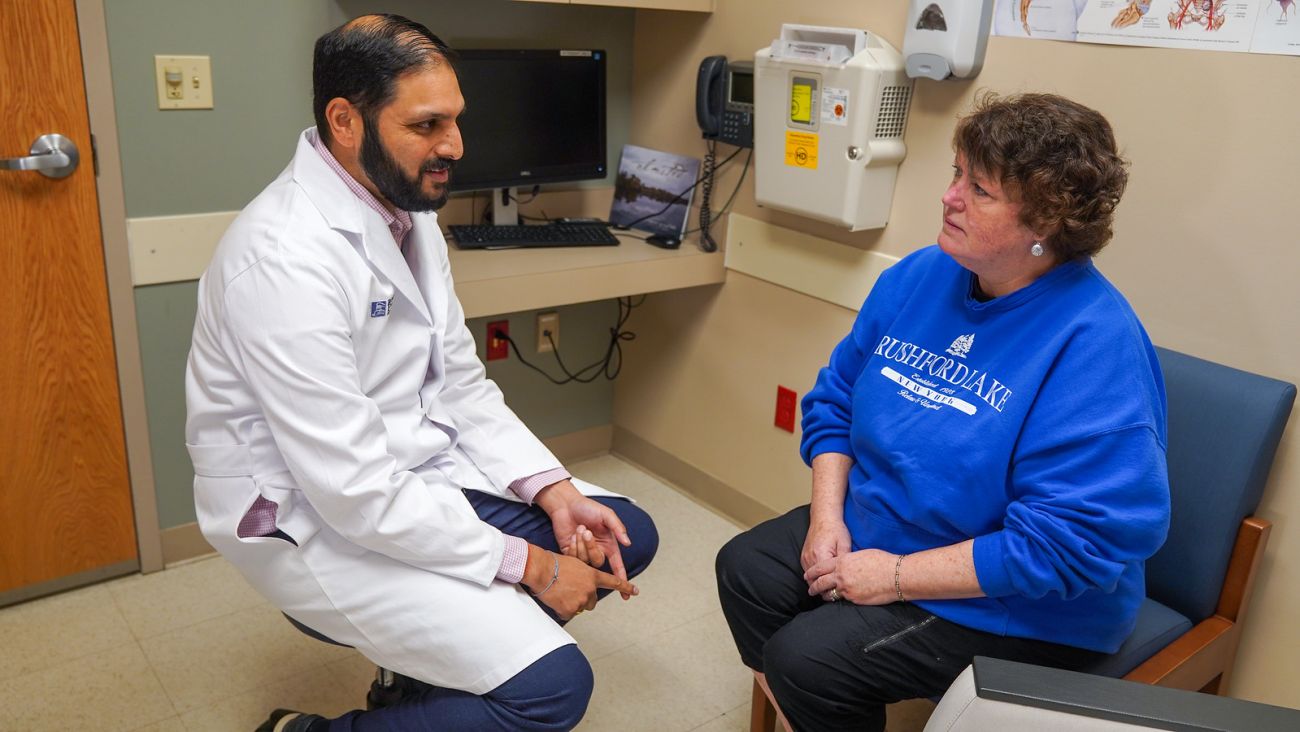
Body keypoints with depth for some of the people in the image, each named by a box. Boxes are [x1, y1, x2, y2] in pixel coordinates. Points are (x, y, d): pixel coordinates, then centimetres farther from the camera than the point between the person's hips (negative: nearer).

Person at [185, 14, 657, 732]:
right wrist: (527, 564, -19)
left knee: (626, 537, 6)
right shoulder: (288, 258, -27)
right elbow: (354, 491, -27)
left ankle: (426, 661, 19)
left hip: (417, 471, 9)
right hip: (316, 520, -9)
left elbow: (461, 383, 7)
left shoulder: (407, 211, 2)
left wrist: (554, 490, -6)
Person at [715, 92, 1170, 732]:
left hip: (1014, 606, -7)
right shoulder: (918, 277, -3)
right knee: (745, 569, 1)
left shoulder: (1094, 344, -25)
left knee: (803, 659, -19)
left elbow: (1069, 542, -28)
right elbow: (835, 399, 7)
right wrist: (827, 517, -8)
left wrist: (897, 576, -23)